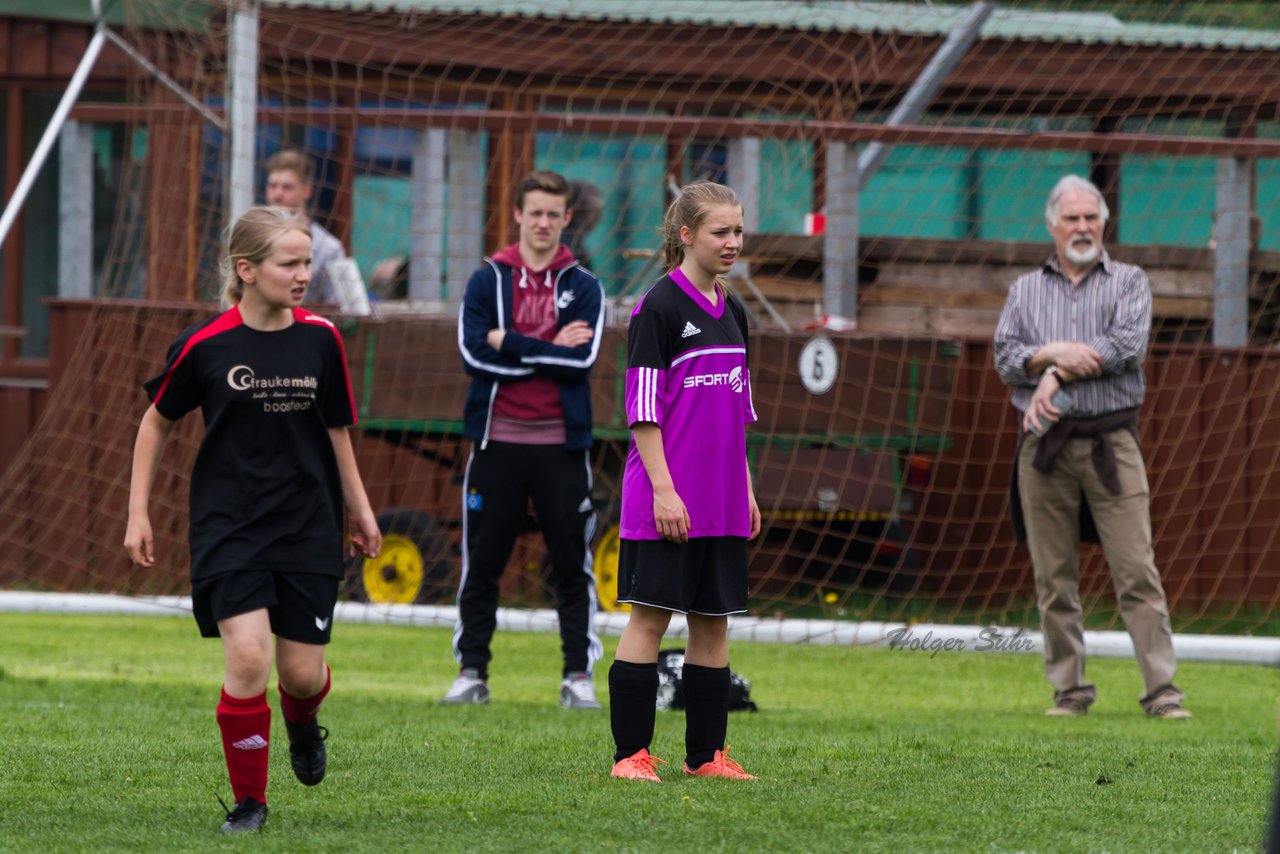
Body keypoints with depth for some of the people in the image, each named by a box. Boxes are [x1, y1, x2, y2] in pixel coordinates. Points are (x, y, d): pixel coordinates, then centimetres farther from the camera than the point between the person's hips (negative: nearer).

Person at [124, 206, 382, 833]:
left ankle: (302, 725, 40)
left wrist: (360, 509, 16)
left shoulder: (320, 340, 0)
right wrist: (138, 513, 5)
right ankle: (249, 800, 0)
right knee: (247, 656, -17)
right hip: (227, 527, -2)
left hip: (308, 528, 2)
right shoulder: (205, 346, -7)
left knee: (303, 673, 0)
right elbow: (156, 422, 7)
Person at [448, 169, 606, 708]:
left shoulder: (584, 287, 5)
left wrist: (510, 344, -9)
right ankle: (472, 673, 11)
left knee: (572, 565, 1)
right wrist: (550, 350, -10)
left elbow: (584, 358, -10)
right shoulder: (487, 280, 6)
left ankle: (578, 675, 5)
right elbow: (473, 351, -8)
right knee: (482, 564, 4)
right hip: (497, 441, 0)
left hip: (560, 444, 0)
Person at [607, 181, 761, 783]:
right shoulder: (660, 308, -8)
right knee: (650, 618, -6)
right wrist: (663, 488, -17)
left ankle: (706, 754, 13)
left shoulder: (732, 315, 14)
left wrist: (746, 490, 18)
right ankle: (631, 753, -3)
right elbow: (642, 406, -12)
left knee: (713, 620, 8)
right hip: (665, 498, -7)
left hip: (721, 503, 7)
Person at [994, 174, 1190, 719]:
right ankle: (1069, 690, 8)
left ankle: (1162, 690, -10)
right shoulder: (1025, 290, 16)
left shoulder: (1129, 283, 9)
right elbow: (1006, 358, 4)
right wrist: (1055, 353, -14)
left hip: (1111, 443, -2)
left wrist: (1057, 374, -11)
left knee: (1137, 570, -8)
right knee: (1054, 578, 2)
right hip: (1044, 448, 2)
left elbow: (1128, 346, -8)